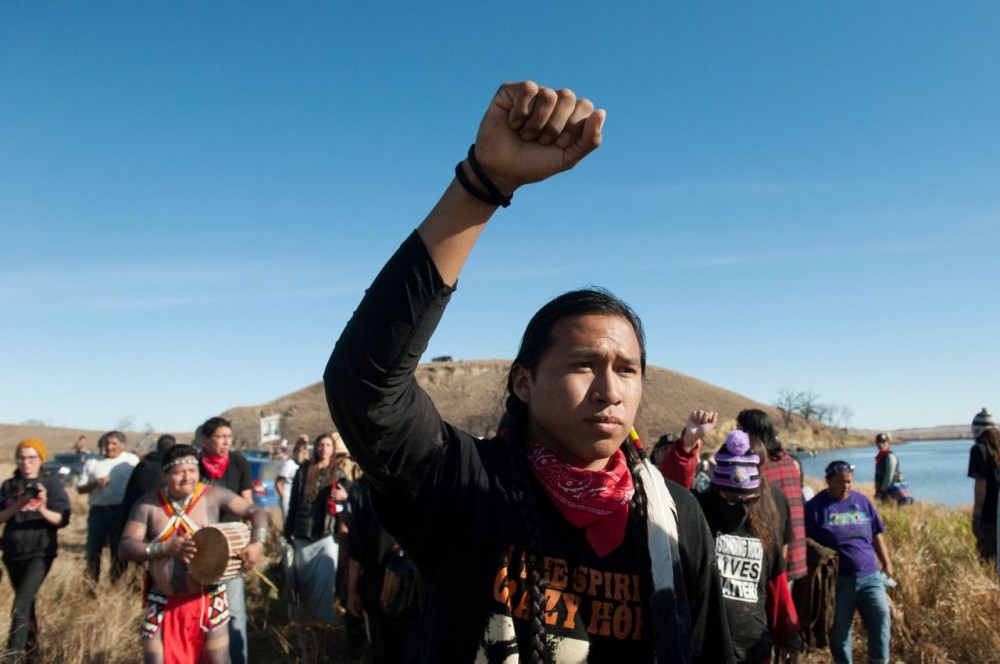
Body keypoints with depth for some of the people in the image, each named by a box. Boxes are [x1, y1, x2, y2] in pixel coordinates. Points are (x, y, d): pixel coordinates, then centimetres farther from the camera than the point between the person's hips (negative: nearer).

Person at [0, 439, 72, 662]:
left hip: (40, 553, -4)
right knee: (26, 601, 18)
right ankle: (30, 643, 39)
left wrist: (43, 510, -29)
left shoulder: (51, 484, -5)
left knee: (21, 604, -16)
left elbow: (62, 519, -11)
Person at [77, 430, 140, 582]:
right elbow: (80, 488, 7)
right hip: (98, 511, 2)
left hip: (121, 511, -2)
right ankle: (91, 582, 22)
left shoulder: (131, 460, 3)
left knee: (119, 548, 5)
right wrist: (94, 484, -12)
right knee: (93, 548, 8)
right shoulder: (92, 462, 9)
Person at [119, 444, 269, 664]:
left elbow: (256, 512, -5)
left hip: (207, 600, -1)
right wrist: (166, 548, -25)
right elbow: (125, 548, -9)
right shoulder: (147, 505, -3)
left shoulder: (213, 495, -6)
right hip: (163, 604, 2)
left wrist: (257, 543, -25)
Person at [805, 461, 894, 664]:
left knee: (881, 617, -4)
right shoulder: (815, 506, -6)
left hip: (870, 575, 3)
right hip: (837, 579, -3)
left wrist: (886, 563, 14)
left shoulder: (862, 501, 8)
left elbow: (876, 535, 16)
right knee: (839, 628, 6)